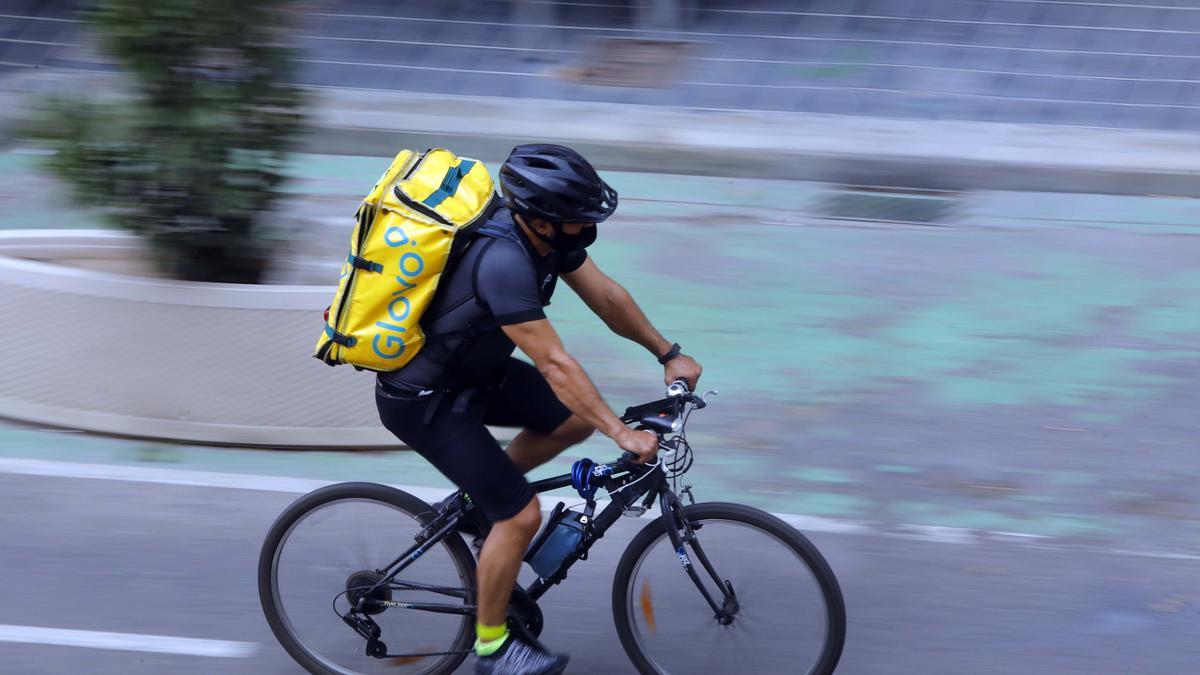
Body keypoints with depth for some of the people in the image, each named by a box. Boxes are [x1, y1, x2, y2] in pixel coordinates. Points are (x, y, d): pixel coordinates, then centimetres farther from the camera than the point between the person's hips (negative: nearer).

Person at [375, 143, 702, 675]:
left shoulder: (541, 231, -9)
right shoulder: (503, 261, -35)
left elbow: (606, 296, 4)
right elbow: (554, 364, -33)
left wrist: (668, 355, 5)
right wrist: (623, 435, -30)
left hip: (470, 369, 9)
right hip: (421, 400, -9)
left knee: (574, 422, 5)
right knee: (521, 514, -8)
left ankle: (477, 498, 21)